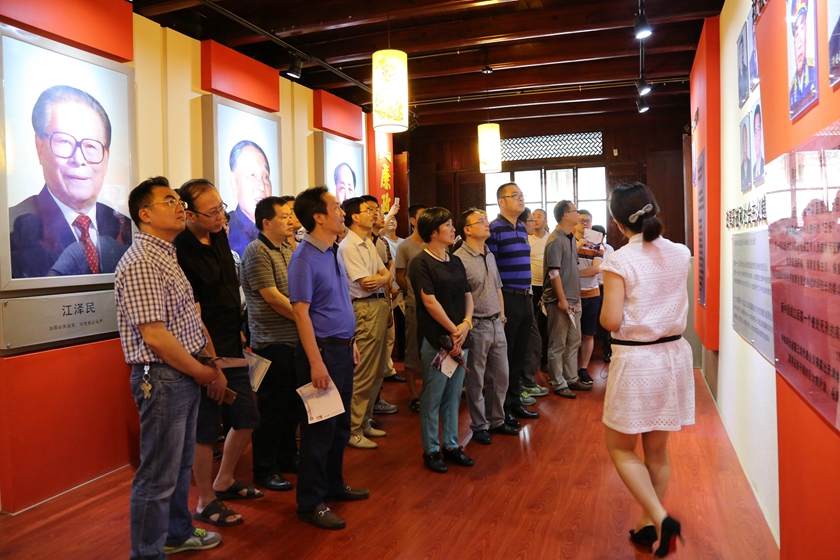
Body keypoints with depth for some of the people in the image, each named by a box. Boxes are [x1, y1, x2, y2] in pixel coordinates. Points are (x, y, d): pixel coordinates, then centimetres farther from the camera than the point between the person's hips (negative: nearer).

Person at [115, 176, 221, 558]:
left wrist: (211, 363, 10)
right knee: (158, 476, 2)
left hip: (187, 375, 10)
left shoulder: (167, 256, 14)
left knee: (181, 464, 22)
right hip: (162, 379, -10)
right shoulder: (140, 263, -18)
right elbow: (155, 337, -23)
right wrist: (201, 371, -12)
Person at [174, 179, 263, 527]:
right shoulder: (181, 253, -20)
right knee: (207, 430, 6)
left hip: (232, 350, 8)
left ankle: (224, 482, 38)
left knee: (247, 419, 17)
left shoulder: (220, 237, 5)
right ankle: (206, 503, 25)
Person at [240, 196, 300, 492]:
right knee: (271, 407, 2)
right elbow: (272, 297, -18)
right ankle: (264, 469, 16)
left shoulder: (288, 249, 13)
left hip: (296, 339, 8)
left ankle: (287, 457, 32)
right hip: (272, 342, -8)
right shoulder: (257, 251, -12)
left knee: (292, 403, 17)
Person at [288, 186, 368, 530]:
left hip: (342, 348, 9)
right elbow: (301, 313, -19)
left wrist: (351, 343, 16)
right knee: (320, 428, 1)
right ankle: (310, 503, 15)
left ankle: (333, 485, 35)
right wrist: (316, 362, -22)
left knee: (340, 424, 19)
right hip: (323, 349, -9)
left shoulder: (333, 252, 10)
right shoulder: (305, 259, -17)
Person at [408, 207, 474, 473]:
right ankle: (430, 450, 17)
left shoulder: (455, 261, 12)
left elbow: (468, 296, 12)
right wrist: (453, 331, -11)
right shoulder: (421, 263, -9)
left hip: (460, 337, 6)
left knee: (453, 395, 13)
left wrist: (466, 324, -5)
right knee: (432, 397, 3)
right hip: (435, 339, -6)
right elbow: (430, 302, -14)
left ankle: (451, 445, 26)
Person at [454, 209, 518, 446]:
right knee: (476, 380, 7)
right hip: (476, 326, -7)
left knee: (500, 376, 15)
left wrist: (502, 316, 13)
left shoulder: (490, 256, 12)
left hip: (496, 324, 8)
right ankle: (479, 426, 22)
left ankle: (496, 420, 31)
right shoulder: (459, 259, -16)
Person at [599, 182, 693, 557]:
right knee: (657, 450, 18)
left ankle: (660, 518, -2)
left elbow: (611, 321, -20)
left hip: (636, 361, -6)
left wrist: (603, 311, 4)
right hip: (674, 356, 6)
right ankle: (648, 524, 29)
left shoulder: (619, 261, -16)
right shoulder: (681, 255, 1)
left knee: (620, 447, 12)